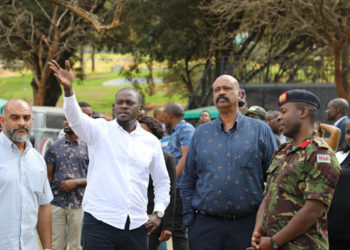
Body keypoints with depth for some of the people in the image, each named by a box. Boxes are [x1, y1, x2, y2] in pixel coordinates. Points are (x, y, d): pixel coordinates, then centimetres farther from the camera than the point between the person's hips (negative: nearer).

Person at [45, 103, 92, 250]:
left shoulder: (89, 146, 1)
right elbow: (48, 176, 9)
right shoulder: (55, 145, 7)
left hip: (79, 205, -1)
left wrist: (76, 182, -14)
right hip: (56, 203, 2)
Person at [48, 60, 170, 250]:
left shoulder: (151, 141, 11)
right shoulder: (100, 130, 3)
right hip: (99, 222, -3)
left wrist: (158, 212, 10)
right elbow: (76, 118, -17)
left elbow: (162, 181, 22)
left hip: (136, 226, 3)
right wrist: (68, 88, -35)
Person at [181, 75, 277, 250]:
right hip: (205, 225, 2)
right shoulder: (201, 133, 11)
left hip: (248, 225, -1)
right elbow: (188, 180, 14)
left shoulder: (260, 130, 4)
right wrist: (189, 217, 5)